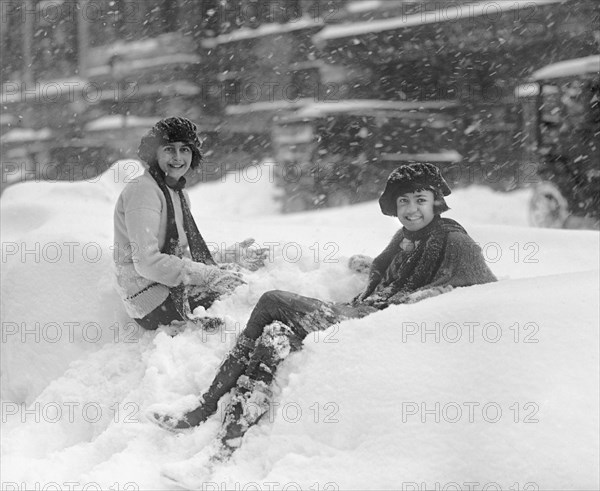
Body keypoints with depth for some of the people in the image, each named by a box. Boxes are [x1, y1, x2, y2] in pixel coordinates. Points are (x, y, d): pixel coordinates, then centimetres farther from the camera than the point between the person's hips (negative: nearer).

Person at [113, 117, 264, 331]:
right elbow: (147, 262, -22)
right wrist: (209, 275, -22)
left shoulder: (178, 193, 18)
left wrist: (232, 255, 11)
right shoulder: (143, 190, -13)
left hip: (177, 287, 10)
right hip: (154, 302, -10)